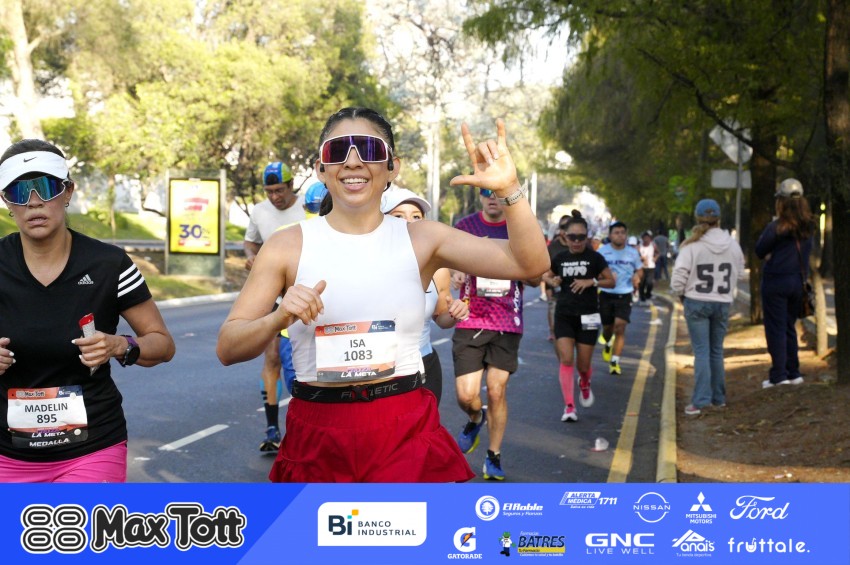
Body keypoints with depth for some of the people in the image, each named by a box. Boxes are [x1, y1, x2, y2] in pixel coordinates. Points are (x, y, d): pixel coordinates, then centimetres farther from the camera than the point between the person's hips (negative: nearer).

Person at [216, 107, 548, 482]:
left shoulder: (421, 239, 2)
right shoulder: (289, 246, 0)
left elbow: (530, 264, -5)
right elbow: (227, 348, -2)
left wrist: (509, 189, -20)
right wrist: (279, 318, -22)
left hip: (407, 433, 0)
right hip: (316, 436, 0)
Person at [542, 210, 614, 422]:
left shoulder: (594, 258, -4)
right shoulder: (560, 258, 2)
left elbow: (611, 282, 0)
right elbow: (546, 275, 19)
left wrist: (592, 281, -17)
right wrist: (552, 280, -5)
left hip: (587, 317, -1)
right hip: (564, 315, 1)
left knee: (583, 365, 3)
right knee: (566, 360, -12)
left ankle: (585, 384, 39)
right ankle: (569, 406, -5)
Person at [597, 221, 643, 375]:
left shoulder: (633, 252, 3)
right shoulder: (602, 251, -4)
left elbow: (640, 270, 17)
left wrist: (637, 276, -7)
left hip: (625, 295, 0)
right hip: (606, 295, 0)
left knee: (620, 328, -12)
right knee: (608, 327, 13)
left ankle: (614, 362, -7)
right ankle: (607, 345, 48)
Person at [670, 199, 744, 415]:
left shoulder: (691, 246, -13)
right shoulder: (733, 245, -2)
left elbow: (678, 278, -13)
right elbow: (739, 274, 7)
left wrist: (679, 292, 6)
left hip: (696, 302, -3)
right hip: (722, 303, 3)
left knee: (702, 351, 0)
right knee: (717, 351, 15)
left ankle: (700, 401, -5)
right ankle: (718, 398, 21)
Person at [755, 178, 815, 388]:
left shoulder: (776, 227, -15)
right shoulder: (807, 227, 4)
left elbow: (760, 251, -8)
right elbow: (807, 251, 13)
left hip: (776, 280, -6)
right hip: (798, 280, 6)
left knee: (776, 328, -1)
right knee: (789, 327, 17)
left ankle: (779, 375, -3)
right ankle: (793, 372, 20)